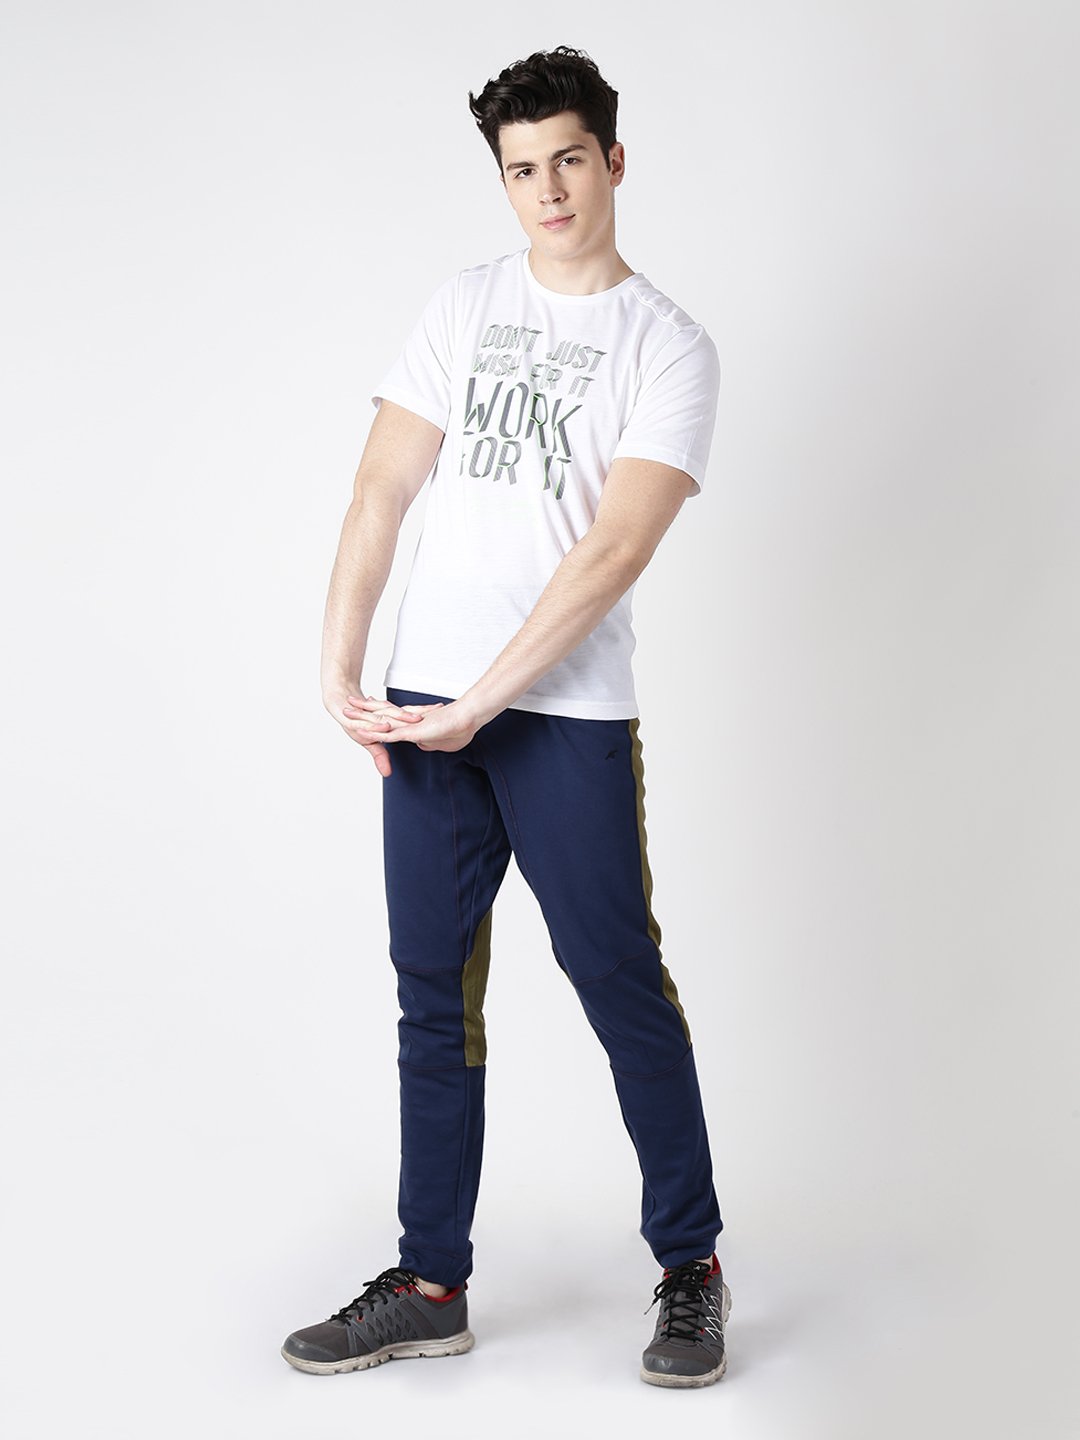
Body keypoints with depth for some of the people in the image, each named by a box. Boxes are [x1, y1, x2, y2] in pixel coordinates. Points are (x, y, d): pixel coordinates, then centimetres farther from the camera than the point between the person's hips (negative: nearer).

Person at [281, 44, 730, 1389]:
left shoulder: (670, 348, -2)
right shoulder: (465, 305, 12)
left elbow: (611, 550, -12)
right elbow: (383, 489, 8)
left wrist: (480, 703, -17)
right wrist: (341, 671, -3)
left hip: (566, 715, -4)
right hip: (424, 708, 4)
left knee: (622, 986, 0)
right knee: (435, 999, 8)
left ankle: (690, 1271, 16)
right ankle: (431, 1286, 18)